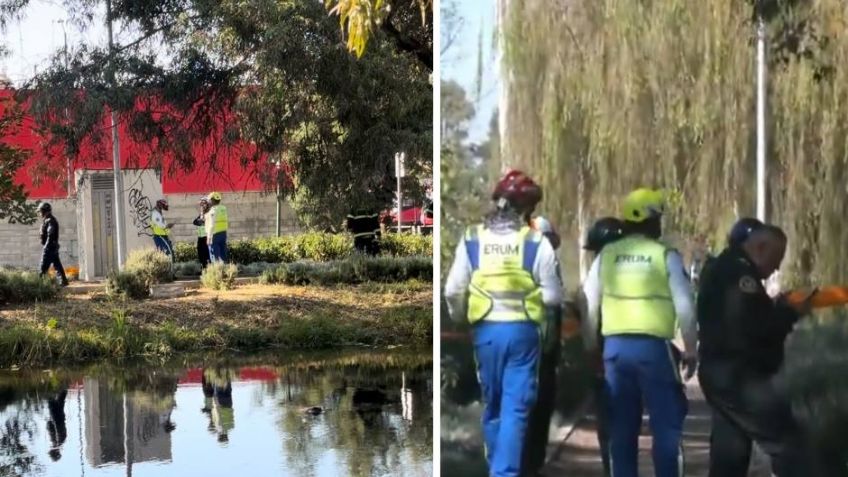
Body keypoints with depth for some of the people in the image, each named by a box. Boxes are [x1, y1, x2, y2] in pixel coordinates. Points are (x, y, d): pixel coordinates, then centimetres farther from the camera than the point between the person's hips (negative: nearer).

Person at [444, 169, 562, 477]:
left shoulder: (472, 239, 2)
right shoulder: (537, 242, -5)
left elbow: (453, 291, 2)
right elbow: (552, 296, -4)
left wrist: (459, 320, 19)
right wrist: (547, 328, 15)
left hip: (485, 330, 3)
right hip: (523, 330, -3)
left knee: (492, 405, 16)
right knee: (516, 408, -2)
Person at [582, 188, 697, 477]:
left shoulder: (607, 254, 7)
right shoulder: (666, 255, -3)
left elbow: (589, 302, 11)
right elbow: (684, 307, -4)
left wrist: (591, 344, 22)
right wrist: (691, 350, 6)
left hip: (615, 345, 4)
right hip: (654, 346, -4)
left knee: (622, 426, 11)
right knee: (666, 425, 3)